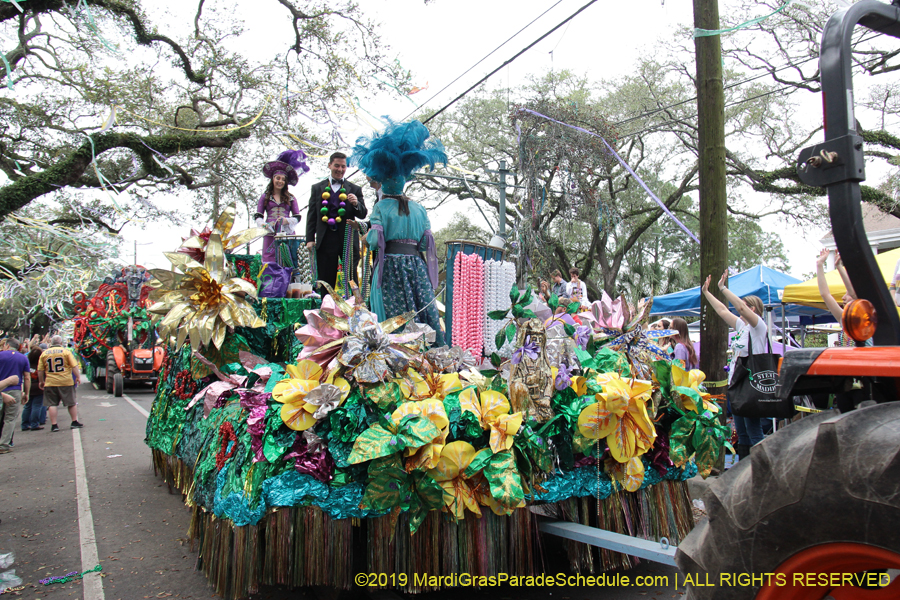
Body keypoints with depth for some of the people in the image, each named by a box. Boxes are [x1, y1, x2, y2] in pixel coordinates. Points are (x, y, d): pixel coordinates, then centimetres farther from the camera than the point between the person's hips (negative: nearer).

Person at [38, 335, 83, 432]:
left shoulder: (44, 353, 4)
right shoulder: (66, 351, -3)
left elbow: (40, 370, 5)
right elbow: (74, 366, -8)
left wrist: (41, 381, 16)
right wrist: (78, 376, 2)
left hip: (50, 383, 2)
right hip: (66, 382, -1)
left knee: (52, 404, 6)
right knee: (71, 403, 9)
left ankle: (54, 425, 4)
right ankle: (75, 422, 15)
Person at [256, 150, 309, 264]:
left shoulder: (291, 198, 14)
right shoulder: (265, 197, 13)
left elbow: (297, 217, 10)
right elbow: (258, 216, 10)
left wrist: (287, 221, -9)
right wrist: (262, 224, -11)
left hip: (287, 234, 0)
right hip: (270, 234, 0)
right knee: (270, 263, -7)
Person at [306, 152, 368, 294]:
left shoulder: (355, 189, 11)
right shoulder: (317, 188, 13)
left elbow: (363, 215, 5)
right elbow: (312, 215, 10)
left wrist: (356, 204, -17)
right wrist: (310, 239, 1)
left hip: (348, 239, 0)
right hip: (325, 239, 1)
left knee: (351, 280, 2)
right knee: (325, 281, 4)